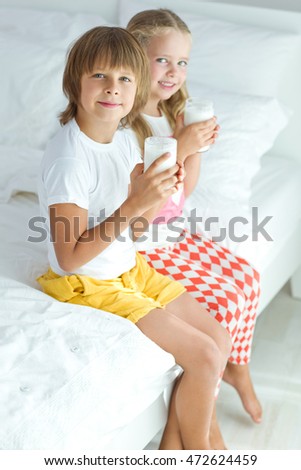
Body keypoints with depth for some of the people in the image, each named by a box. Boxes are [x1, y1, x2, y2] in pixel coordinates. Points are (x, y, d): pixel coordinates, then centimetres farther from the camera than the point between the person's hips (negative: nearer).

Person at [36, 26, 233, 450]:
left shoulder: (124, 142, 1)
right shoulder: (69, 156, -26)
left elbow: (130, 228, 9)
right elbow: (69, 257, -27)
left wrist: (157, 190, -11)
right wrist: (134, 205, -32)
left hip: (130, 269, 9)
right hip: (88, 284, -9)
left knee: (219, 338, 7)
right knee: (204, 356, -11)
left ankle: (173, 445, 18)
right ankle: (197, 448, 15)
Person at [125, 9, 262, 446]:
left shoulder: (172, 113, 3)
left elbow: (185, 188, 8)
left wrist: (197, 146, -9)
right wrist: (181, 147, -28)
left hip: (173, 233, 9)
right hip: (141, 248, -8)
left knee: (246, 277, 5)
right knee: (220, 305, -12)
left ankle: (236, 365, 27)